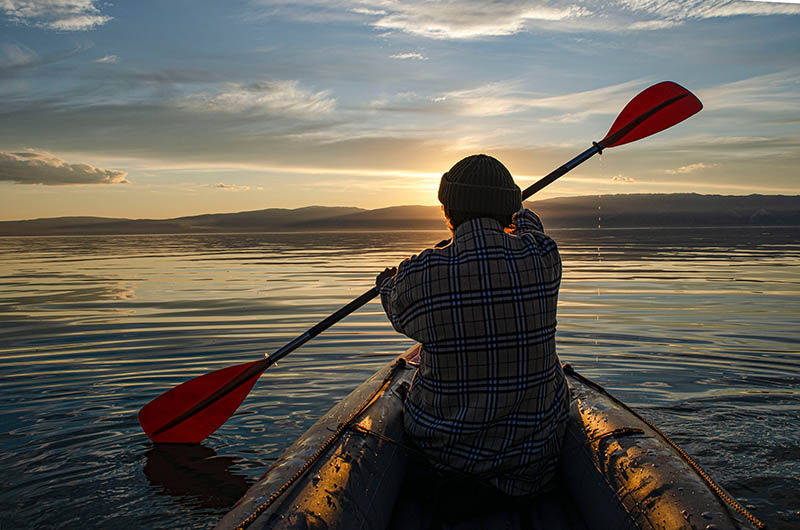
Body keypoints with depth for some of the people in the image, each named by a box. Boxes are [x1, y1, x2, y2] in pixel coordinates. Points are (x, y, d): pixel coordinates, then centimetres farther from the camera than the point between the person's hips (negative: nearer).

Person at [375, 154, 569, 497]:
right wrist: (517, 213, 37)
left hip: (446, 448, -1)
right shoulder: (543, 256, -14)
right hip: (535, 449, 2)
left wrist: (387, 285, 29)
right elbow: (529, 227, 12)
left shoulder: (416, 275, -20)